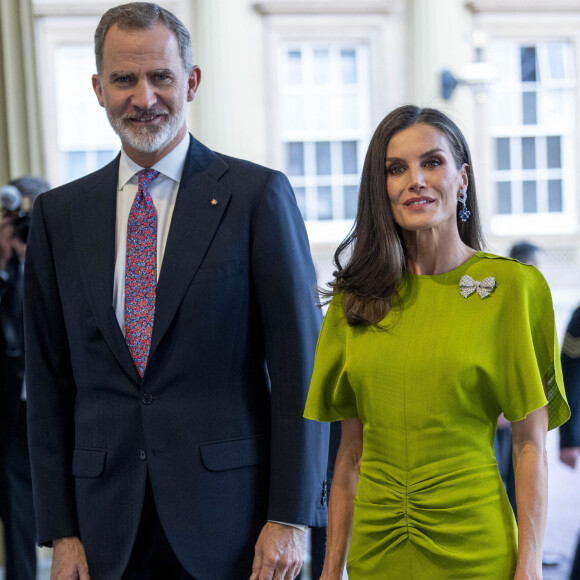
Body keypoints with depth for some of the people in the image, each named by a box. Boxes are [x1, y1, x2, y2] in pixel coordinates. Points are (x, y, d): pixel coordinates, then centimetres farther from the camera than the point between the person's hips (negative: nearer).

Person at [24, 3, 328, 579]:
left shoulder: (258, 196, -2)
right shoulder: (59, 214, 8)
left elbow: (299, 365, -5)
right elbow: (49, 383, 8)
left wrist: (290, 517, -10)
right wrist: (60, 531, 3)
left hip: (230, 522, -2)